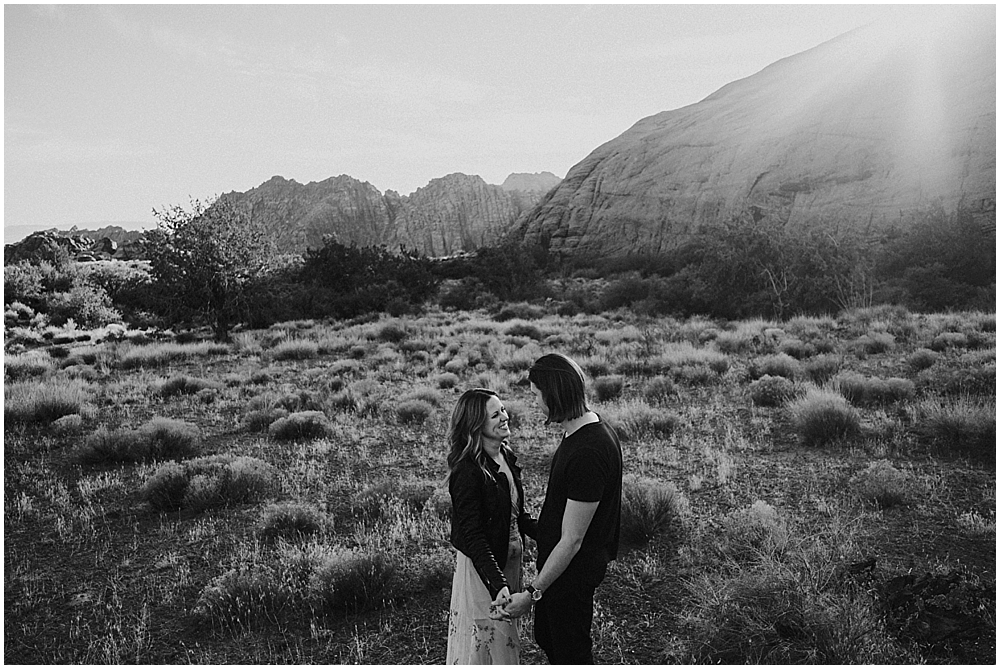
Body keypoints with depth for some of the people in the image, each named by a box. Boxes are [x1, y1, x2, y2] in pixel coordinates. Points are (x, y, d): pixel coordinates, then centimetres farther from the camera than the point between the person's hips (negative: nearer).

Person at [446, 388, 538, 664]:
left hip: (509, 561, 8)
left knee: (506, 639, 24)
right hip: (480, 567, -8)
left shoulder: (506, 456, 1)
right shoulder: (468, 471, -25)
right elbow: (472, 536, -26)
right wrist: (498, 585, -33)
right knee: (484, 644, 9)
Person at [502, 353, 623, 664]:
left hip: (572, 569, -9)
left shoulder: (587, 454, -33)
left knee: (571, 652, 13)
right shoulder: (594, 427, 0)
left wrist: (532, 592, -21)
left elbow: (572, 541, -27)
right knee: (547, 638, 27)